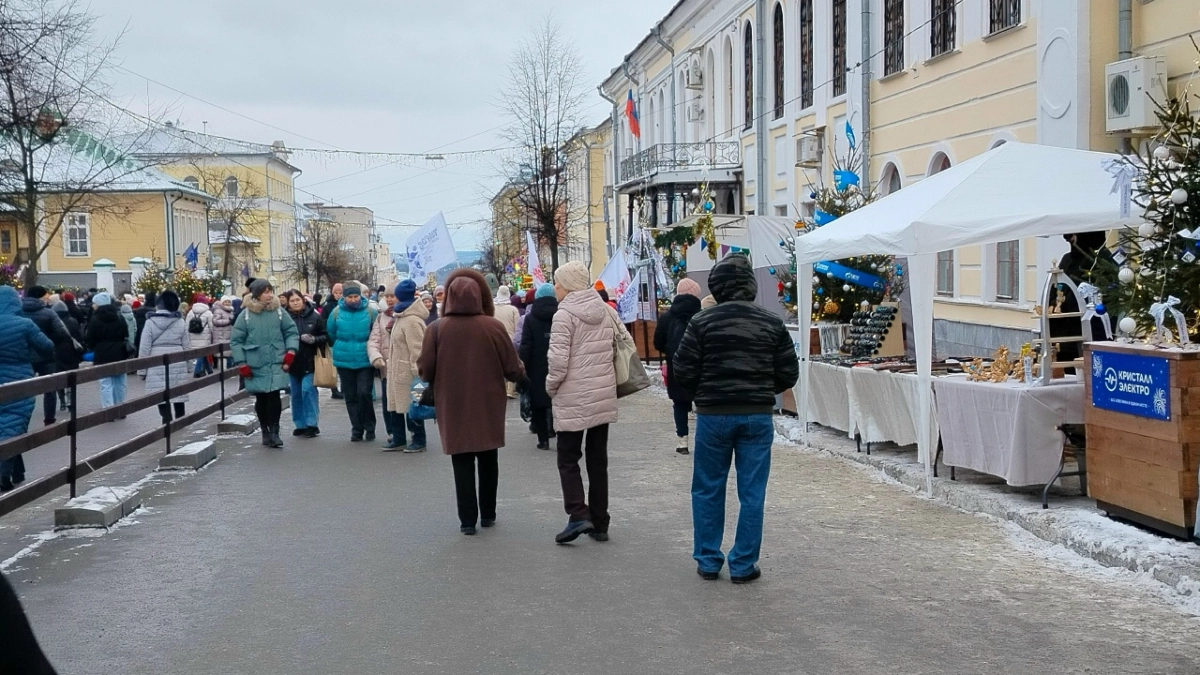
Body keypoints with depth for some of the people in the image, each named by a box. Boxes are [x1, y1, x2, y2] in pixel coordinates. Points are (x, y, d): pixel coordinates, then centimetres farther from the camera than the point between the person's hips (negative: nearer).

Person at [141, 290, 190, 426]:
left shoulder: (151, 322, -8)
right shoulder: (180, 322, -1)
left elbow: (144, 347, -7)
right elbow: (186, 346, 4)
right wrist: (188, 363, 15)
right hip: (177, 363, 3)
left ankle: (167, 421, -8)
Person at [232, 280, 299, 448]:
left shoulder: (279, 311, 1)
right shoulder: (246, 314, -2)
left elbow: (292, 332, 8)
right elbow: (235, 341, 1)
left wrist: (290, 352, -4)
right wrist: (241, 364, -3)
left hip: (277, 364, 0)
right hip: (256, 365, 0)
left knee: (274, 396, -9)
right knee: (261, 399, 9)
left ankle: (274, 432, 1)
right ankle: (265, 431, 24)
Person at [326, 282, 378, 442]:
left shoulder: (370, 312, -7)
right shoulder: (336, 312, -2)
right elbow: (331, 333, 11)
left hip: (365, 361, -2)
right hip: (344, 361, 2)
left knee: (364, 393, -12)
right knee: (351, 397, 7)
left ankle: (369, 427, 6)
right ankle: (357, 429, 17)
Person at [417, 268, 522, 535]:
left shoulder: (437, 329, -11)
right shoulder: (493, 327, -11)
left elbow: (425, 371, -10)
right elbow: (513, 370, -9)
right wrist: (520, 371, 14)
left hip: (453, 406, -1)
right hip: (489, 406, 1)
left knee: (462, 462, 9)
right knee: (488, 459, 18)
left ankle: (467, 518, 8)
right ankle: (488, 514, 26)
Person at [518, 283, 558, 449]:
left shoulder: (530, 318, -3)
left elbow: (525, 346, -7)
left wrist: (522, 367, -3)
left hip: (537, 369, -1)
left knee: (539, 405, 7)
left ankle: (543, 439, 6)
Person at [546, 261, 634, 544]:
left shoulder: (564, 315, -13)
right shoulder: (607, 311, 7)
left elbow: (558, 361, -18)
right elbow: (628, 345, 11)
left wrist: (551, 387, -1)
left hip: (573, 399, -6)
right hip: (604, 396, 6)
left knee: (568, 458, 4)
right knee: (598, 458, 12)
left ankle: (578, 515, -12)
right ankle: (600, 523, 15)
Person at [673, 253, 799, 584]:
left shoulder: (702, 322, -7)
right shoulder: (772, 323, -1)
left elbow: (682, 371, -7)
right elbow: (788, 373, 1)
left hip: (713, 415, -1)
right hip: (757, 416, 1)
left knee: (708, 490, 12)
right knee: (752, 493, 7)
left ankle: (708, 560, 18)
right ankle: (743, 565, 11)